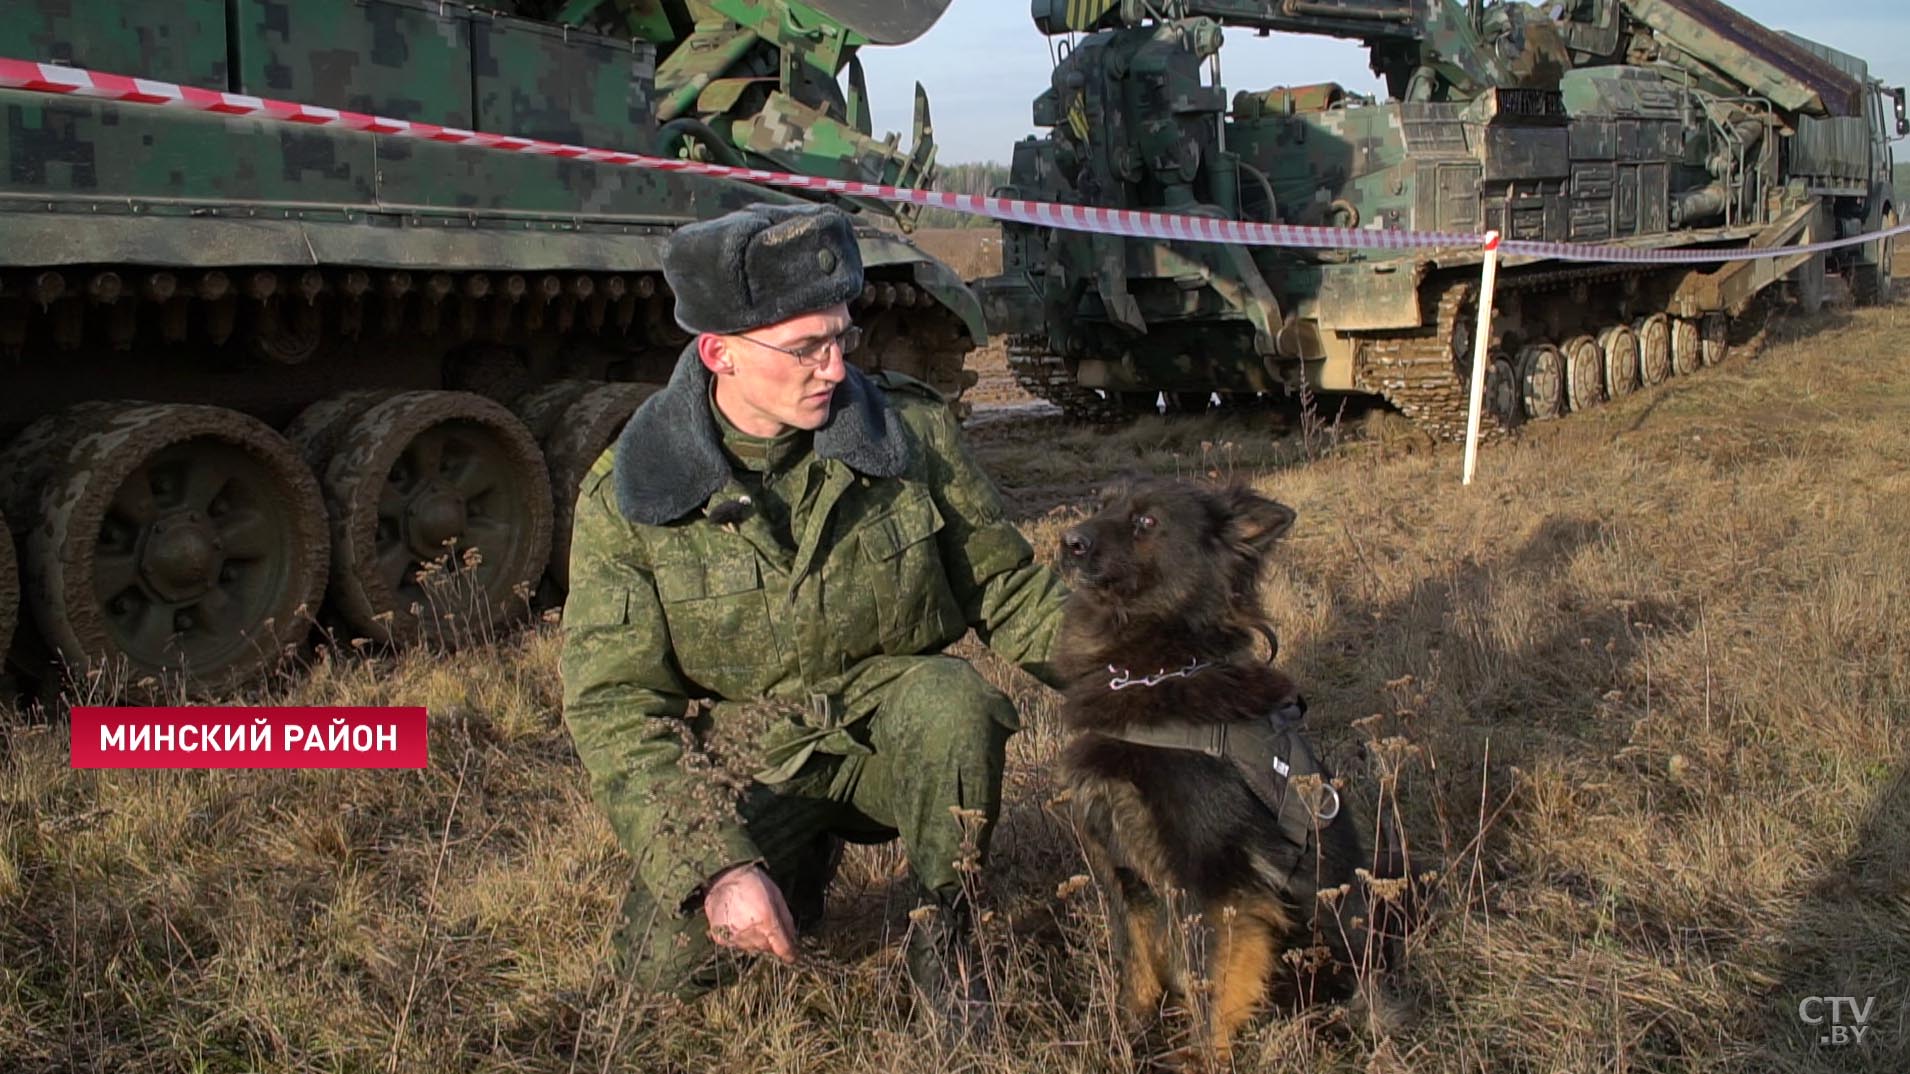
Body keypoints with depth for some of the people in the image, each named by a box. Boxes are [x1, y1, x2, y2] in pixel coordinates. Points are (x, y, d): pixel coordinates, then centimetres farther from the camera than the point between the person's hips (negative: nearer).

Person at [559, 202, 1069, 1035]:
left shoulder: (911, 430, -9)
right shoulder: (627, 495, -13)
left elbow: (1006, 584, 1)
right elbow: (613, 705, -15)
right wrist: (716, 865, -28)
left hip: (896, 728, 0)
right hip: (745, 769, 1)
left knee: (954, 704, -33)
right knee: (670, 960, -16)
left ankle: (942, 935, -7)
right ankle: (798, 862, 18)